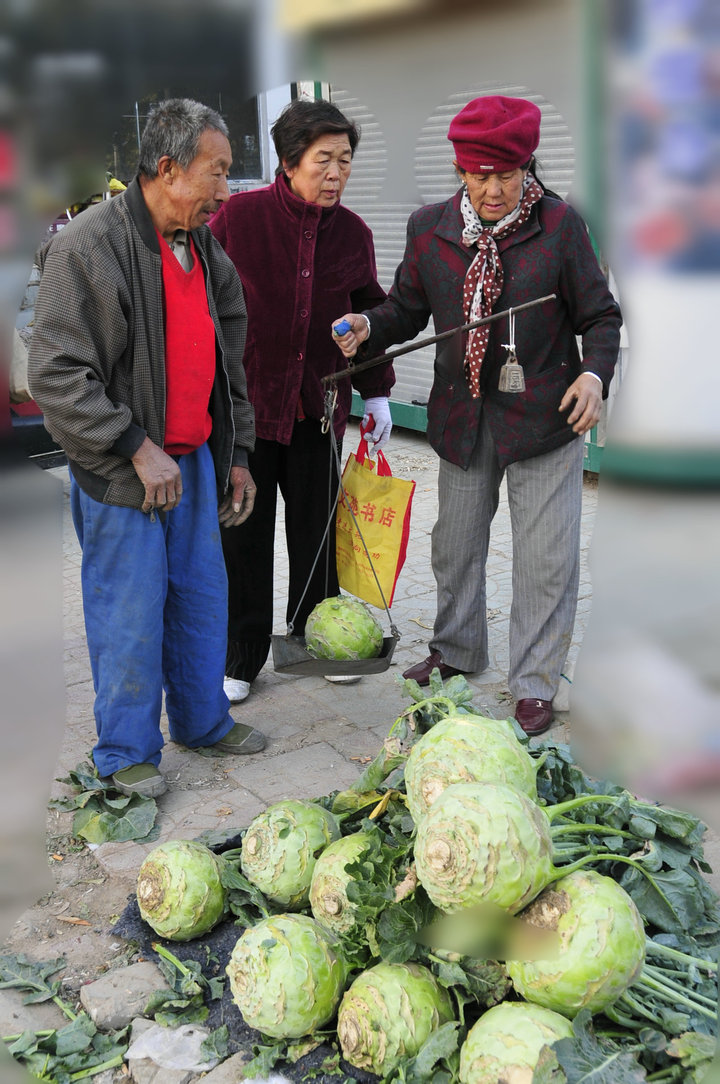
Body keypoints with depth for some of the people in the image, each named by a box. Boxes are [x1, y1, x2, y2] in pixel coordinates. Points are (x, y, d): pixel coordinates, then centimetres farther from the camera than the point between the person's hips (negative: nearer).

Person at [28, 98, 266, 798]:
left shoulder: (205, 251, 10)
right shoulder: (87, 247, -15)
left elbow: (228, 365, 18)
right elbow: (56, 374, -19)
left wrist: (237, 456, 15)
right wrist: (138, 448, -20)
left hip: (194, 458, 7)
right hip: (121, 470, -7)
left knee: (202, 596, 16)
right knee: (130, 615, 2)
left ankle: (203, 720, 35)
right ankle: (126, 753, 21)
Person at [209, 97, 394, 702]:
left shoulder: (353, 232, 4)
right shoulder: (239, 217, -9)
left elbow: (369, 316, 15)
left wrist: (377, 392, 13)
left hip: (317, 405, 4)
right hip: (242, 402, -3)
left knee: (317, 532, 12)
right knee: (243, 536, 5)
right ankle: (240, 659, 19)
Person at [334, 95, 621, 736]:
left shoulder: (559, 225, -6)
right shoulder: (431, 229, 2)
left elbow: (600, 316, -2)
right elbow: (408, 309, 10)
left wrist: (594, 373, -19)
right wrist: (368, 328, -11)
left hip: (545, 416, -3)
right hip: (464, 415, 3)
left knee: (546, 557, 1)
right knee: (455, 544, 16)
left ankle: (535, 683, 16)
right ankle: (457, 652, 38)